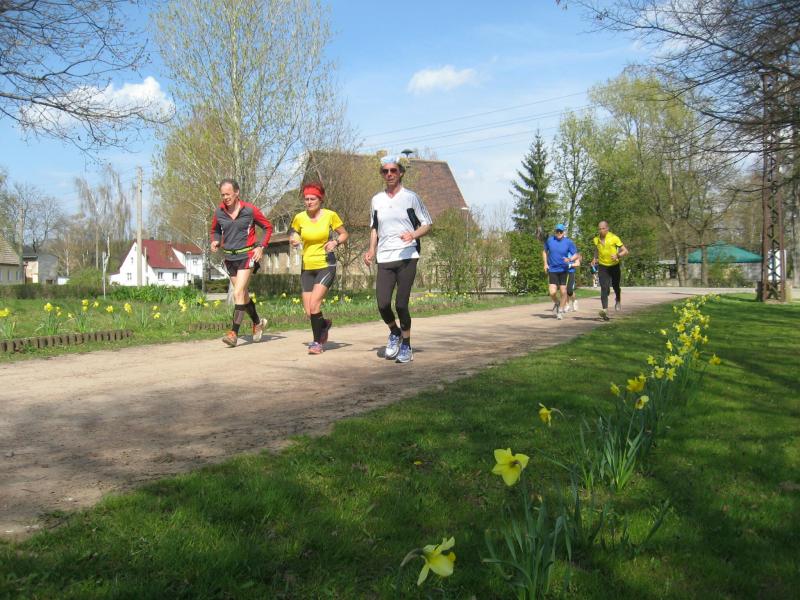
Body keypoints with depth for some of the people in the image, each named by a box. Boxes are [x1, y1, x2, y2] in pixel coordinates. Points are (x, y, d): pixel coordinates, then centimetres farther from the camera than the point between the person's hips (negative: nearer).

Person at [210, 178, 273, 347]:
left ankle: (234, 333, -14)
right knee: (243, 294, 15)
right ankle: (258, 323, 36)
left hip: (247, 256, -5)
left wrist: (261, 246, -9)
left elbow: (268, 227, 2)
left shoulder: (250, 210, -9)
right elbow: (215, 230, 20)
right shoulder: (219, 212, 2)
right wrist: (215, 242, -2)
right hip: (230, 258, 5)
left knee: (238, 293, -15)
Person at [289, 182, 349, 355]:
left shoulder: (330, 215, -6)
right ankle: (324, 324, 36)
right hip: (307, 268, 4)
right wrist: (293, 240, -6)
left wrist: (335, 242, -15)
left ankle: (317, 341, -1)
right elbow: (292, 234, 17)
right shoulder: (299, 218, 0)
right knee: (309, 313, 2)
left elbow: (344, 234, 5)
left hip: (326, 266, -4)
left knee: (314, 304, -19)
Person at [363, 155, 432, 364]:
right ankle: (395, 333, 24)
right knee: (382, 304, -7)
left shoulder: (411, 197, 2)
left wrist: (413, 235, -14)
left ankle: (406, 346, 11)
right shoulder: (376, 200, 12)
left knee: (401, 304, -7)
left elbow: (427, 224, 5)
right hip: (384, 260, 3)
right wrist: (371, 249, 10)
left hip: (407, 257, -3)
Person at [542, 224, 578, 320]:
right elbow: (544, 251, 16)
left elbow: (576, 254, -2)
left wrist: (570, 259, -24)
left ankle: (561, 310, 21)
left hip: (564, 270, 0)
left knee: (563, 291, 1)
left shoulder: (569, 242, -5)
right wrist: (545, 263, 5)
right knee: (552, 292, -10)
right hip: (552, 270, 0)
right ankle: (556, 303, 23)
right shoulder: (549, 240, 0)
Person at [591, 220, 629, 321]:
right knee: (604, 288, -12)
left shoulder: (614, 238, -14)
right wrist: (595, 258, 3)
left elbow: (625, 251, -11)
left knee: (615, 286, 12)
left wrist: (618, 256, -30)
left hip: (614, 266, -1)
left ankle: (618, 300, 45)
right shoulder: (596, 239, -3)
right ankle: (605, 310, -19)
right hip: (602, 267, 1)